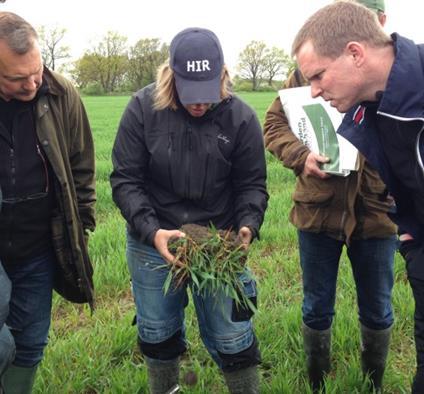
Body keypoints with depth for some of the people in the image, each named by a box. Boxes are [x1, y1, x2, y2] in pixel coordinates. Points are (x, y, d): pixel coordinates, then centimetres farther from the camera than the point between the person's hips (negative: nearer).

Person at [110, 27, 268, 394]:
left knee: (232, 337, 5)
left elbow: (252, 184, -2)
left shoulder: (240, 117, -10)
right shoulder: (143, 108, -12)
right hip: (153, 241, 1)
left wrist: (247, 226, -20)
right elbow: (125, 180, -9)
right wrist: (151, 230, -22)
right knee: (157, 334, 17)